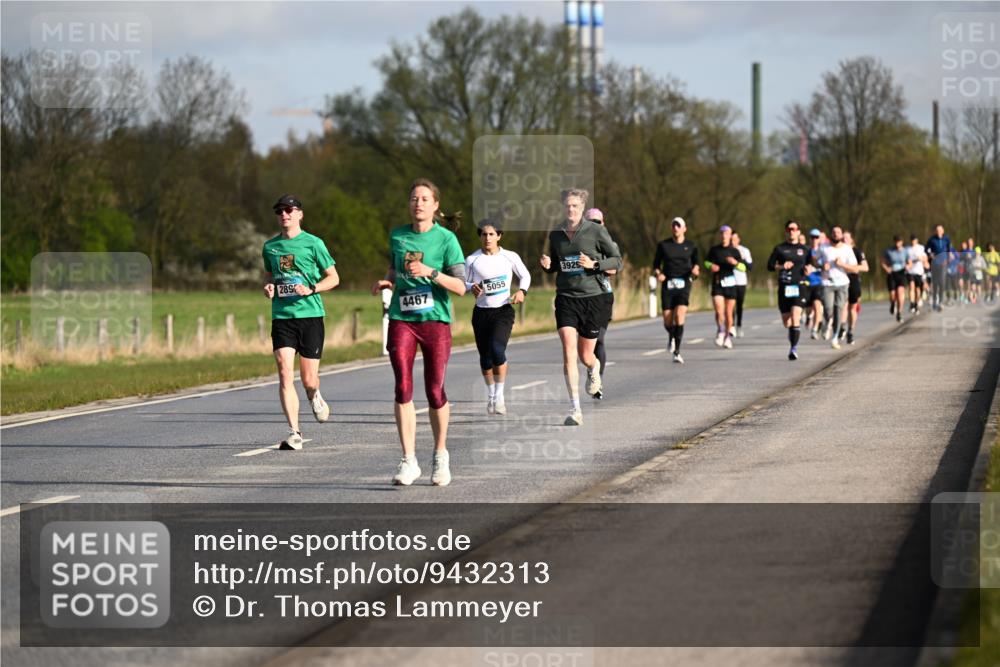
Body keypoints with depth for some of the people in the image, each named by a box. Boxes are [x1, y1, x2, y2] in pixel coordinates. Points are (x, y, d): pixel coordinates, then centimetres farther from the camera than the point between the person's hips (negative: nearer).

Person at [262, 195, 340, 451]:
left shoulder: (313, 243, 0)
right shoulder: (270, 246, 11)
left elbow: (333, 278, 4)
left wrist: (311, 289, -13)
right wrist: (268, 287, 4)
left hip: (310, 314, -2)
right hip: (282, 317, 2)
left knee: (309, 379, 1)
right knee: (285, 374, -13)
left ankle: (315, 396, 39)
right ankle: (294, 432, -14)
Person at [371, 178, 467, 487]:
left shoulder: (446, 239, -3)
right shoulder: (397, 236, 9)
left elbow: (460, 287, -7)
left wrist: (432, 273, -21)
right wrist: (385, 282, 5)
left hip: (435, 320, -2)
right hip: (401, 320, 2)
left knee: (435, 391, 0)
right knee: (403, 386, -11)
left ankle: (440, 455, 22)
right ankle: (408, 461, -10)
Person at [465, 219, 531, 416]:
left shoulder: (510, 257, 0)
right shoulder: (472, 259, 1)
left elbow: (525, 276, 13)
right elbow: (463, 283, 7)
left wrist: (521, 291, -5)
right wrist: (472, 288, -15)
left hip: (503, 310, -2)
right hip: (481, 312, 2)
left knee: (497, 349, -23)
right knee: (485, 357, 4)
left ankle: (499, 396, -10)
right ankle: (491, 396, 28)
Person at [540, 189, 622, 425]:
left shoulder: (596, 231, -5)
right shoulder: (555, 234, 6)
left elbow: (617, 260, -1)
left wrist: (594, 264, -18)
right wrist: (547, 265, -3)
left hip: (593, 298, -2)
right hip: (566, 298, 2)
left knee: (585, 356, 6)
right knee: (569, 350, -16)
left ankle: (594, 370, 47)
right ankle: (575, 410, -17)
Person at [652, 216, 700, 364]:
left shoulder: (691, 247, 7)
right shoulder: (663, 245, 7)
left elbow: (695, 263, 15)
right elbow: (656, 265, 12)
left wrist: (695, 270, -8)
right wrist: (658, 274, -9)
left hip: (683, 284, -1)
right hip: (667, 284, 1)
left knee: (679, 315, -20)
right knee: (667, 322, -2)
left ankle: (677, 351, -17)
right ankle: (671, 336, 36)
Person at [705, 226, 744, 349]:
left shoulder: (734, 251, 2)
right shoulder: (714, 250, 4)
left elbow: (743, 267, 0)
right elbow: (707, 261, 18)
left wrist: (735, 262, -19)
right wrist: (710, 266, -4)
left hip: (730, 283, 0)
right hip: (717, 283, 0)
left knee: (728, 313, 4)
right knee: (719, 311, -15)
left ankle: (728, 336, 20)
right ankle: (720, 331, 9)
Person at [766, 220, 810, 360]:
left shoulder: (804, 250, 11)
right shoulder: (779, 249, 9)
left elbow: (811, 265, 20)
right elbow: (770, 265, 7)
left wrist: (810, 269, -3)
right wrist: (781, 266, -11)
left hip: (799, 286, -2)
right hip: (784, 287, 2)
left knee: (795, 316, -19)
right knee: (786, 321, 6)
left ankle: (794, 348, -20)